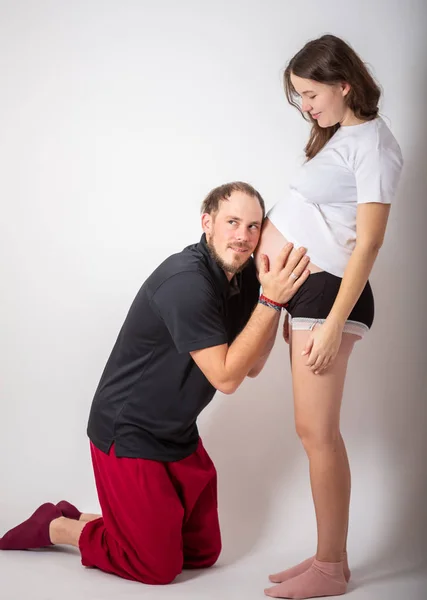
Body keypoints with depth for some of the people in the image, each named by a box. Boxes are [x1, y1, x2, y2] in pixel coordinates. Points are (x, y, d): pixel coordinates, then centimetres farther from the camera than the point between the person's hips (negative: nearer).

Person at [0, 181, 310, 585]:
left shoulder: (241, 276, 0)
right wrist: (270, 300, -28)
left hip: (178, 435, 9)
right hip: (128, 434, -9)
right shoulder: (187, 281, -27)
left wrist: (276, 296, -10)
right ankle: (57, 527, 17)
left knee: (203, 553, 14)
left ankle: (82, 520, 25)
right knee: (159, 566, -2)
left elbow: (251, 367, 1)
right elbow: (226, 376, -25)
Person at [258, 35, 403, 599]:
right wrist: (293, 308, 17)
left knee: (317, 431, -5)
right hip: (300, 288, 9)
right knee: (314, 430, 10)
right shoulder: (339, 135, 18)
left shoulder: (373, 145, -10)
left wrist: (334, 323, -21)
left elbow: (369, 242, -16)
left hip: (326, 290, -9)